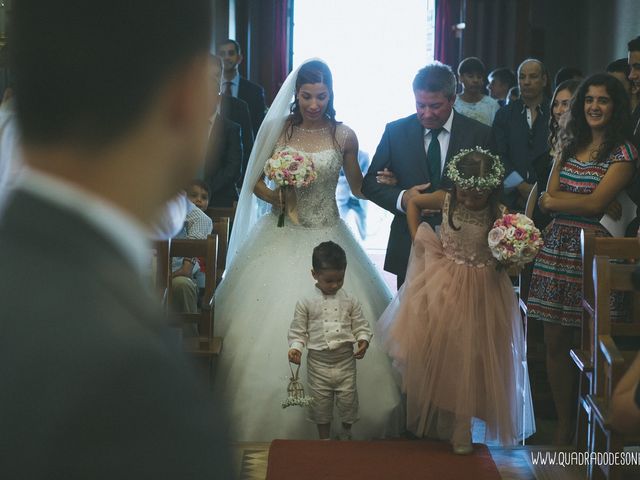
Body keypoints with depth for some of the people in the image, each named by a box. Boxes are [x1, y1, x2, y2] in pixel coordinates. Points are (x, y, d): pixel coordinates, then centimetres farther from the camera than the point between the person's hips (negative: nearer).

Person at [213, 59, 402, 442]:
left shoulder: (343, 135, 1)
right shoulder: (277, 129, 2)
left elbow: (358, 188, 11)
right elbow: (256, 183, 8)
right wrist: (272, 195, -13)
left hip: (326, 238, -1)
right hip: (280, 236, 1)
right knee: (270, 330, -2)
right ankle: (269, 425, 13)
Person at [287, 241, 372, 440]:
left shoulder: (350, 301, 0)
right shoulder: (306, 303, -4)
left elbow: (361, 325, 5)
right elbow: (298, 330, 1)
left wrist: (363, 340, -14)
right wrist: (295, 348, -15)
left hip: (346, 360, 1)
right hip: (319, 362, -1)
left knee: (348, 399, 9)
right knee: (320, 402, 10)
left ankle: (346, 433, 36)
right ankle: (324, 439, 30)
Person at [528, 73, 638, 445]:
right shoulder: (569, 145, 16)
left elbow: (597, 204, -12)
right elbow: (550, 196, 8)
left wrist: (556, 201, 0)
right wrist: (581, 203, -8)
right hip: (557, 247, 5)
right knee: (556, 343, 5)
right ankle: (564, 429, 16)